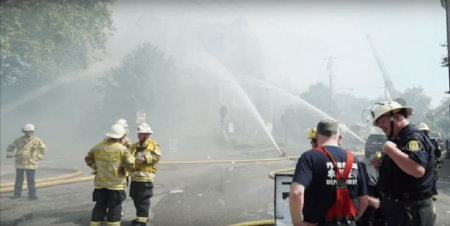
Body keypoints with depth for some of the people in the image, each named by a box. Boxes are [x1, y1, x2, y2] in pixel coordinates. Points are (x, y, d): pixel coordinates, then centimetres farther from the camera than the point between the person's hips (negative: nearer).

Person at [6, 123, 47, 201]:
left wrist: (39, 157, -2)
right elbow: (11, 147, 15)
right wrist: (9, 154, 3)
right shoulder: (19, 140, 2)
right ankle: (17, 194, 24)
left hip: (31, 164, -3)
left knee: (31, 180, -2)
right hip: (19, 163, 3)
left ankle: (32, 195, 6)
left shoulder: (37, 140, -4)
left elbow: (44, 149, 4)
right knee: (18, 179, 11)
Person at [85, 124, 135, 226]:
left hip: (100, 183, 4)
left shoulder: (98, 147, 0)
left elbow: (88, 158, 12)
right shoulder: (122, 149, -13)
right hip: (116, 183, -4)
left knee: (99, 207, 14)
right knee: (114, 207, 6)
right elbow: (130, 164, -14)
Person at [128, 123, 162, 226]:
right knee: (136, 198, 12)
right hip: (135, 176, 7)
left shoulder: (154, 144, 0)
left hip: (146, 176, -7)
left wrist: (145, 158, -21)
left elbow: (157, 157, -11)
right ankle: (141, 217, 26)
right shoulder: (135, 145, 17)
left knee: (143, 199, -4)